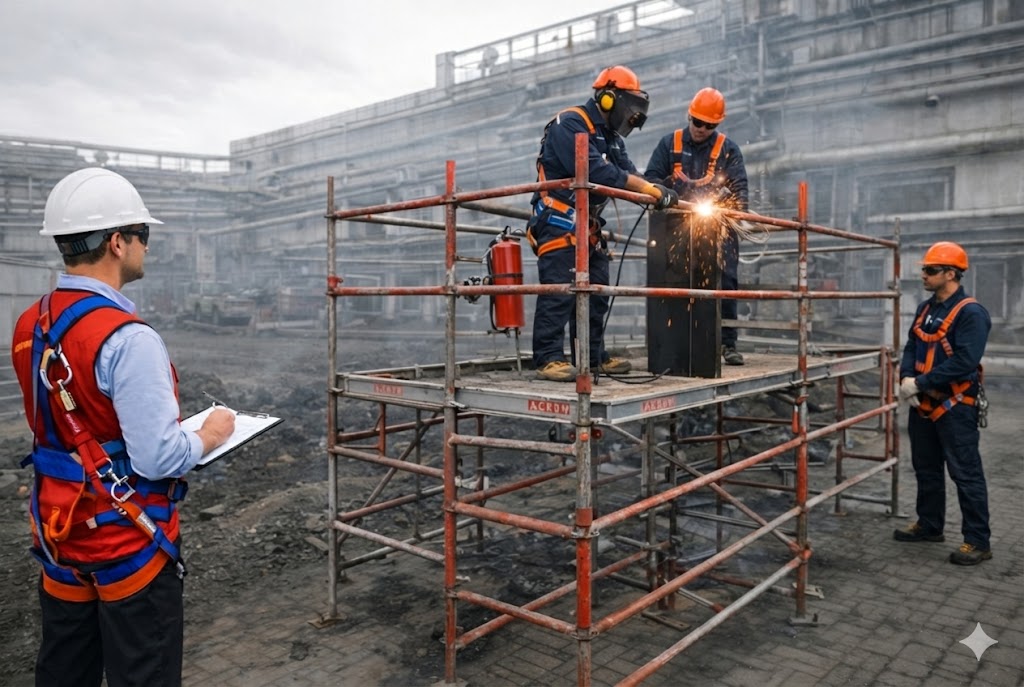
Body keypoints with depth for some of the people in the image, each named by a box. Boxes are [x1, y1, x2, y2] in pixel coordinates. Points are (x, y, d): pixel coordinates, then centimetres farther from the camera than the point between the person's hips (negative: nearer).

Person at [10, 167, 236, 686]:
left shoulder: (29, 327, 2)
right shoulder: (127, 338, -25)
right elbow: (158, 459, -26)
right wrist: (207, 436, -6)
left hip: (58, 533, 8)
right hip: (127, 543, -8)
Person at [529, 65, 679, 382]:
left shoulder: (610, 136, 18)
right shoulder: (569, 125, -13)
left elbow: (627, 172, 6)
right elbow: (596, 172, -24)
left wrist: (659, 194, -12)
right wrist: (650, 188, -23)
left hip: (588, 226, 10)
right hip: (558, 222, -10)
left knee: (596, 291, 10)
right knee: (558, 290, -13)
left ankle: (593, 355, 19)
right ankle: (548, 358, -9)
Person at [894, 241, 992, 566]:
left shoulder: (971, 313, -16)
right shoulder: (925, 309, 10)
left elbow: (964, 362, -24)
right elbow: (911, 348, 11)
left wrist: (921, 383, -22)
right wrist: (906, 378, -8)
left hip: (955, 406, -8)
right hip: (924, 404, 9)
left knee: (966, 473, -2)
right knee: (926, 468, 18)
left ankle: (978, 542, 7)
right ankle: (929, 525, 32)